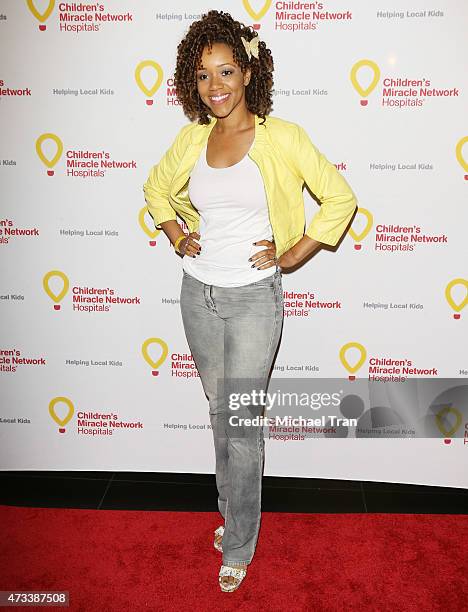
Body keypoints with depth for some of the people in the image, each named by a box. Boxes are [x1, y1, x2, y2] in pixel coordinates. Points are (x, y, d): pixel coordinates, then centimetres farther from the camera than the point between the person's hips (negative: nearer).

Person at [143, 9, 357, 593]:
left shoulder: (281, 137, -9)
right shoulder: (192, 138, 4)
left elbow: (340, 199, -4)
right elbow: (156, 189, 21)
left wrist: (291, 255, -7)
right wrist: (179, 237, 7)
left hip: (253, 297, -5)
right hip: (198, 292, 5)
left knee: (241, 424, 1)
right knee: (219, 412, 17)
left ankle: (238, 546, 21)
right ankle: (234, 511, 39)